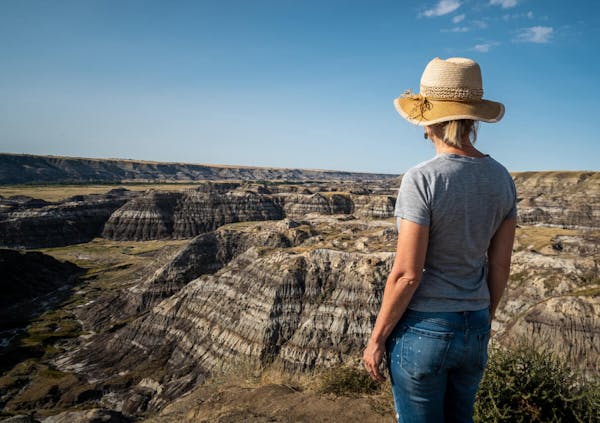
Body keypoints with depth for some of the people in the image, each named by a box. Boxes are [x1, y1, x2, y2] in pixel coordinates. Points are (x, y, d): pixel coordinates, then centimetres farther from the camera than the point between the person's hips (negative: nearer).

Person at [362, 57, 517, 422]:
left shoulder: (422, 180, -20)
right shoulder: (501, 179, -1)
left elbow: (406, 274, -20)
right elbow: (500, 265, 5)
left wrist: (377, 339, -7)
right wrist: (485, 320, 19)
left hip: (423, 328, -6)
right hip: (474, 329, 6)